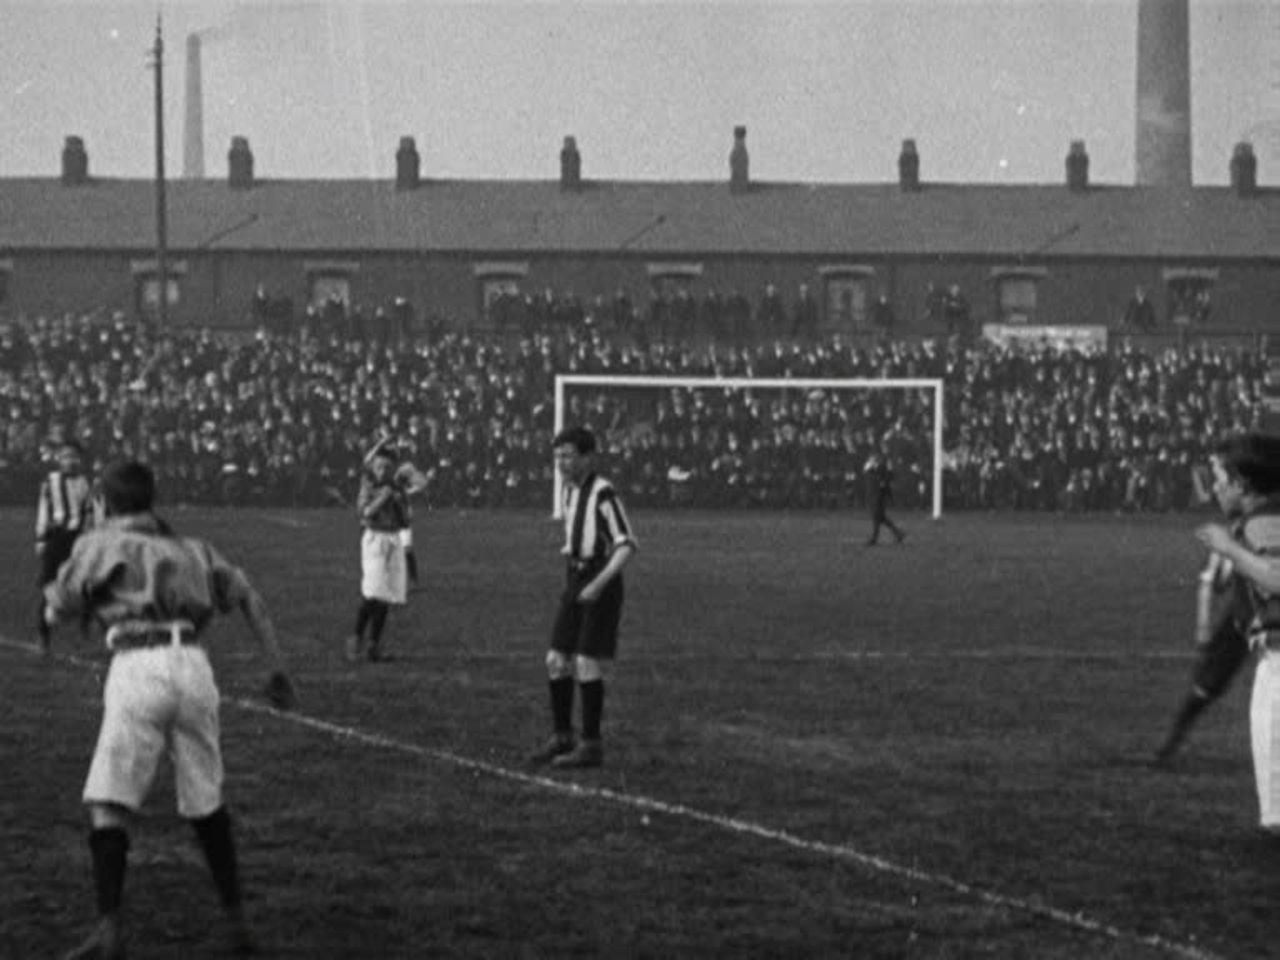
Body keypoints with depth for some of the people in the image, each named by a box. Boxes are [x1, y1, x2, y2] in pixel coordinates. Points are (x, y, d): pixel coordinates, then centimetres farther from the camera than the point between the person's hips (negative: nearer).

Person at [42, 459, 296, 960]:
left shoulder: (101, 542, 11)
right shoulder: (190, 548, 25)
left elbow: (56, 613, 11)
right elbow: (249, 599, 20)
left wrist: (53, 591, 34)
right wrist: (277, 670, 20)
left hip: (138, 669, -4)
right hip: (194, 666, 4)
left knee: (107, 804, -3)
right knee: (206, 802, 17)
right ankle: (236, 919, 19)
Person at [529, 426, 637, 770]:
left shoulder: (603, 493, -16)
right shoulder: (571, 490, 10)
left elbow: (627, 546, -20)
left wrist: (598, 584, -29)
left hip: (600, 586, -8)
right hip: (575, 583, 8)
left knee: (587, 664, -7)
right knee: (557, 661, 6)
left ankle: (591, 745, 1)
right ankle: (562, 737, 16)